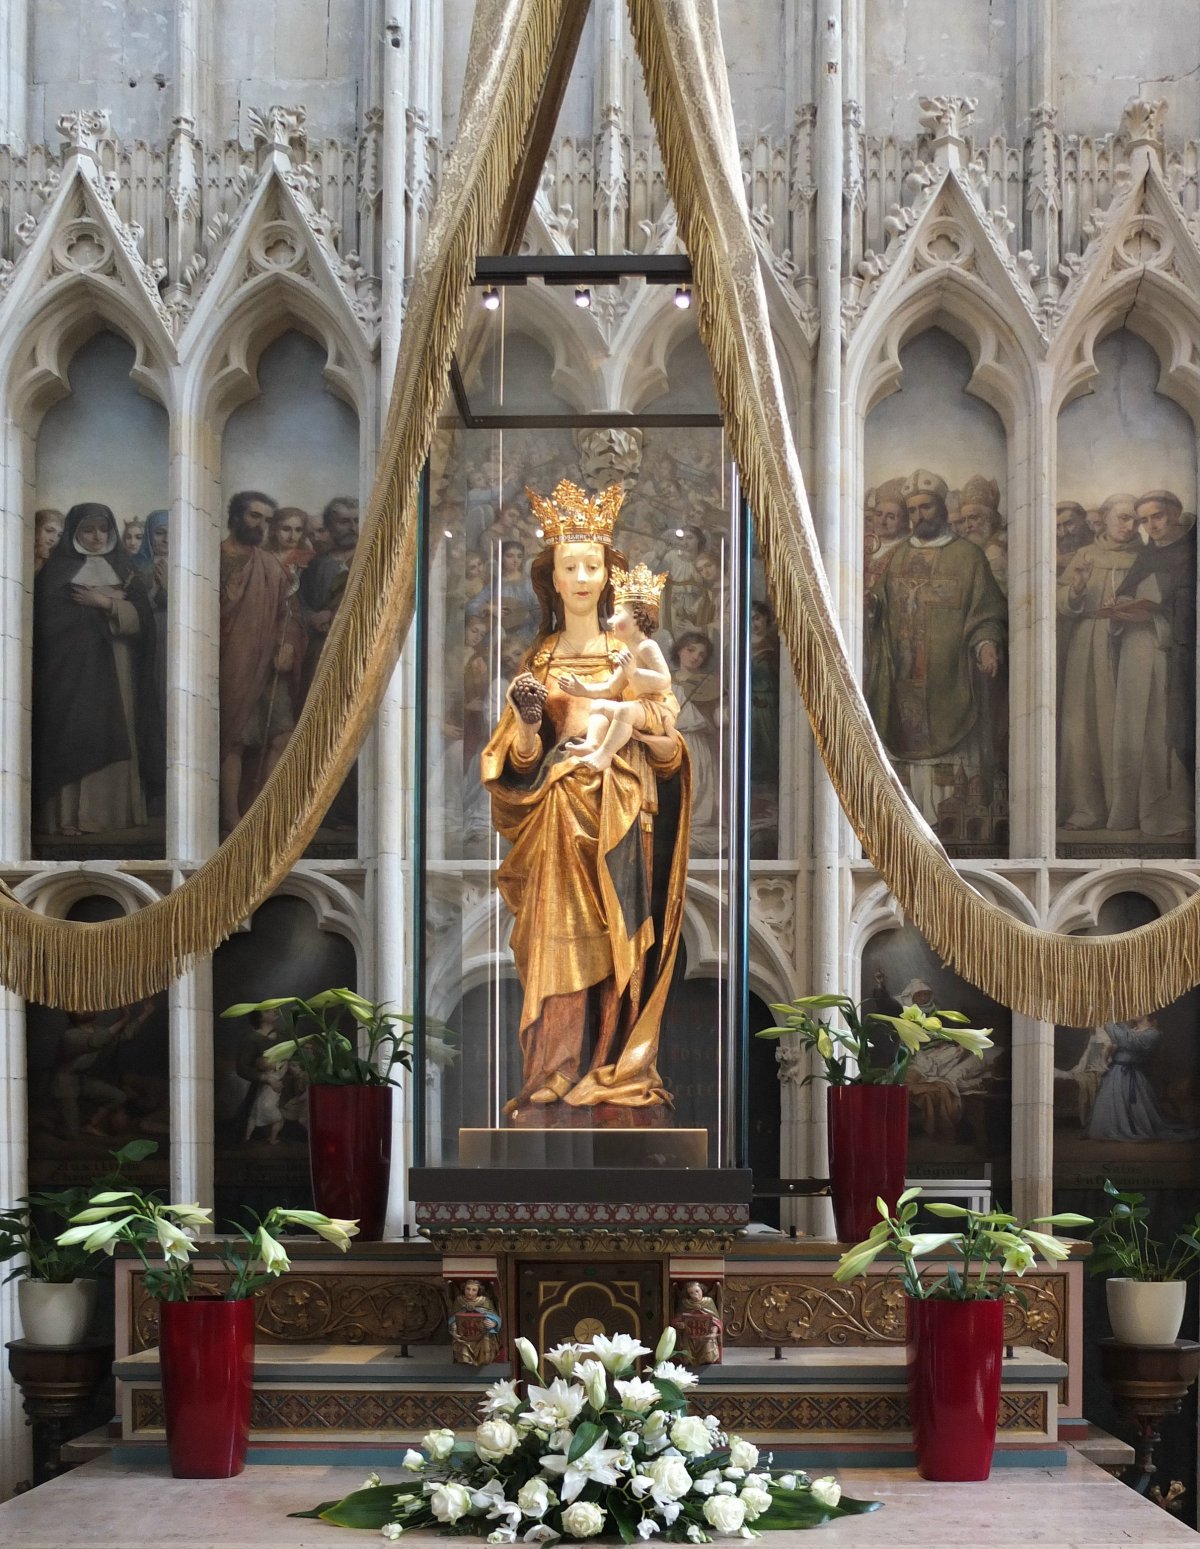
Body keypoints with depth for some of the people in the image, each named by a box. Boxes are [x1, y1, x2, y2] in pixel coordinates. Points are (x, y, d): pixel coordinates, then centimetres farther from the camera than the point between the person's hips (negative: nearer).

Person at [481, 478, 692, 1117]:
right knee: (558, 947, -6)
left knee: (617, 950, -4)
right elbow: (521, 760, 5)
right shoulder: (539, 658, 10)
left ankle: (617, 1077, 3)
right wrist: (527, 721, -14)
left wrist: (644, 730, -17)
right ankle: (554, 1082, -2)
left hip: (621, 820, 0)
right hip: (558, 820, 1)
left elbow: (668, 750, 4)